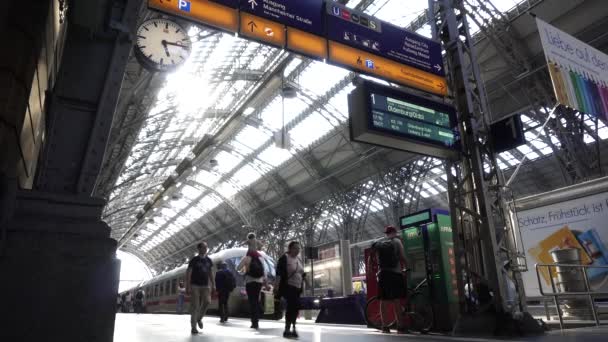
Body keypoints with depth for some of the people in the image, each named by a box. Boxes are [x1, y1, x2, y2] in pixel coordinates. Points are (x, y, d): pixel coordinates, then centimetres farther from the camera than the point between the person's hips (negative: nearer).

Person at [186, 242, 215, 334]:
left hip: (205, 286, 3)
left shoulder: (209, 260, 9)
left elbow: (211, 273, 12)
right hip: (195, 285, -3)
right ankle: (193, 327, 2)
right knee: (195, 306, -5)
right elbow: (188, 274, -5)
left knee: (207, 301, -15)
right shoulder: (194, 260, -3)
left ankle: (199, 318, 10)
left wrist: (213, 285, 4)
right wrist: (187, 287, -13)